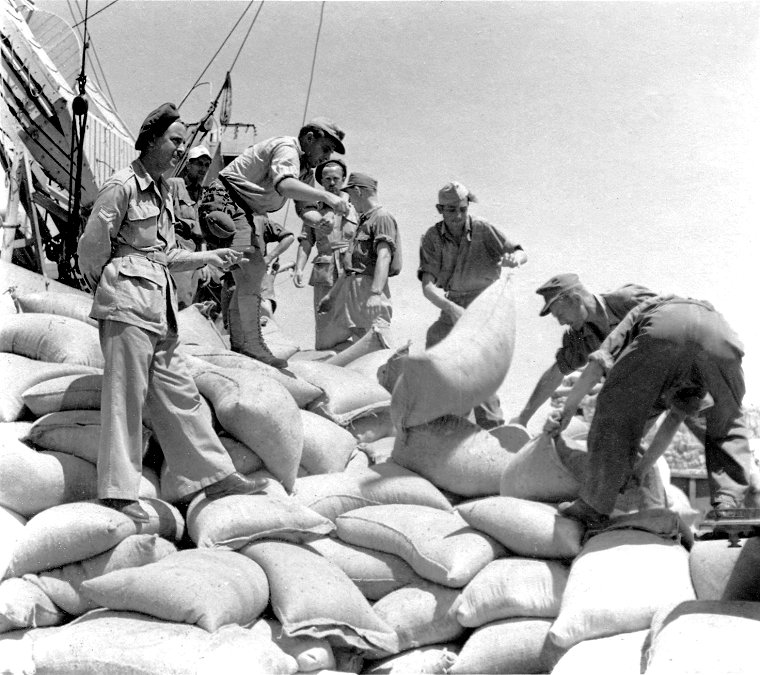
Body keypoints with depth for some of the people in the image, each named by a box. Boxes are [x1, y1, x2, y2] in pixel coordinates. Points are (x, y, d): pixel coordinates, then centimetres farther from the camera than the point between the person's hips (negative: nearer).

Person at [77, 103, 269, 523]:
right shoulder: (122, 186, -7)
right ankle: (117, 490, 3)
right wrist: (105, 287, 5)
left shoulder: (163, 191, 19)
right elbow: (90, 247, -7)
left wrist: (208, 257, 15)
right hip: (127, 303, -8)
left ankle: (215, 476, 14)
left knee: (178, 394, 10)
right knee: (125, 395, -5)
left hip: (159, 306, 9)